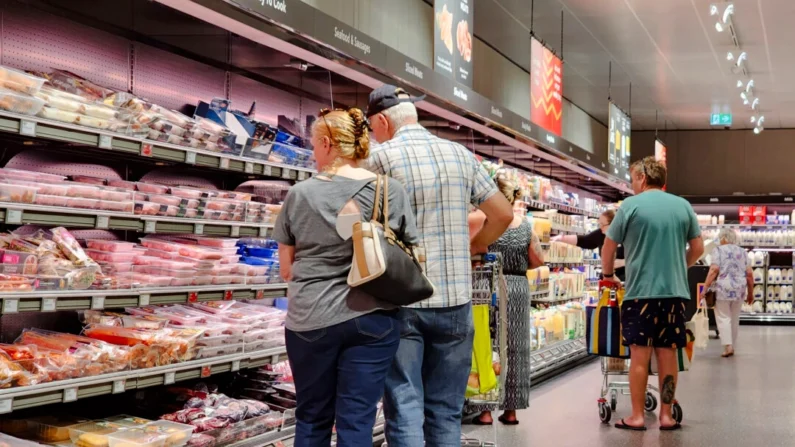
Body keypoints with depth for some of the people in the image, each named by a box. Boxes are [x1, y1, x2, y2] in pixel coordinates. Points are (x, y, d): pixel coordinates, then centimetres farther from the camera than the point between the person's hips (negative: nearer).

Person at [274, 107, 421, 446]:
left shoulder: (300, 194, -2)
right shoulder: (392, 191, -3)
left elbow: (286, 271, 5)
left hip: (310, 320, 0)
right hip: (372, 319, 0)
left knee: (312, 418, 15)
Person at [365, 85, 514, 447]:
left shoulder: (382, 158, -6)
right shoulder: (461, 155, 8)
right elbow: (503, 214, 10)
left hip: (401, 301, -4)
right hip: (455, 299, 4)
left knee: (404, 409, 0)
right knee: (445, 410, 12)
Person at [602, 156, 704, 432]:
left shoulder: (631, 205, -3)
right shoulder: (683, 206, 7)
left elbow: (608, 247, 2)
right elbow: (698, 248, 12)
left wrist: (608, 275, 19)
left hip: (641, 291, -3)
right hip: (674, 291, 4)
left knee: (640, 354, 1)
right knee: (667, 354, 8)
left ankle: (637, 416, 5)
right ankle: (666, 415, 13)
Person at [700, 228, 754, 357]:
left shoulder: (718, 250, 1)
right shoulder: (742, 251, 13)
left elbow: (714, 270, -12)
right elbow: (749, 273, 8)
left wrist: (705, 288, -12)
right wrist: (750, 292, 15)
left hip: (723, 288, -4)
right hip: (739, 289, 4)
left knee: (723, 318, -1)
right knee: (734, 319, 12)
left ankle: (728, 346, -14)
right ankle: (732, 347, 17)